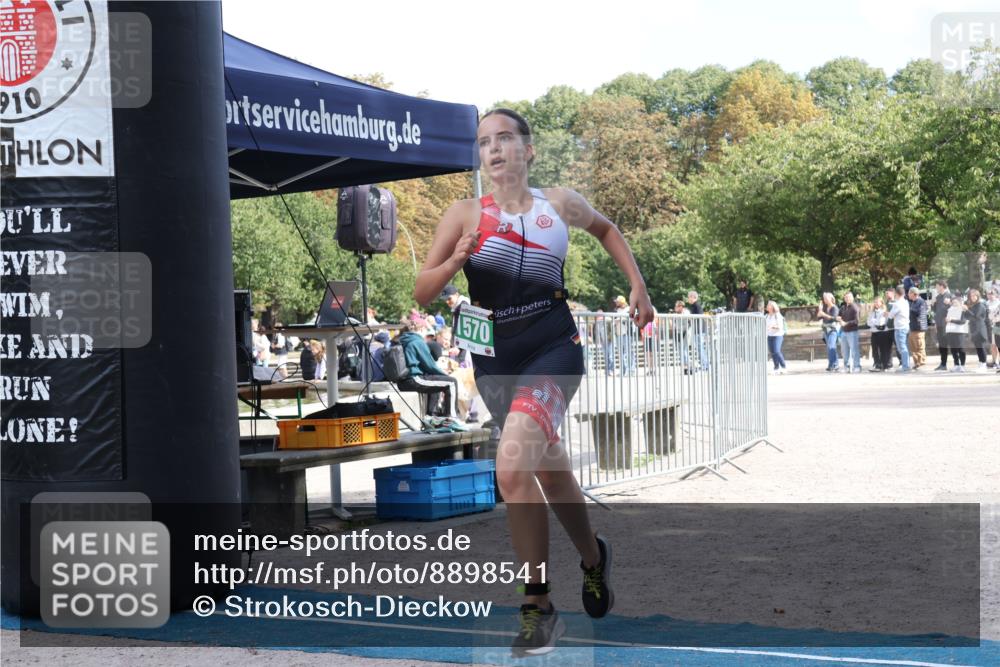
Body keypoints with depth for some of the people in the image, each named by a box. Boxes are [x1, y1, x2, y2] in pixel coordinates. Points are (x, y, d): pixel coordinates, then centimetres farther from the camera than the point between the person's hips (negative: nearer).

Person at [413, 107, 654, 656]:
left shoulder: (559, 204, 1)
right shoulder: (465, 215, -2)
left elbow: (605, 228, 23)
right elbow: (421, 293, -4)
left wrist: (637, 286, 15)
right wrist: (456, 260, -22)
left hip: (553, 349, -3)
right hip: (495, 359, 3)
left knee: (512, 469, -23)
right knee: (550, 471, 17)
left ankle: (537, 606, -12)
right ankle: (592, 556, 45)